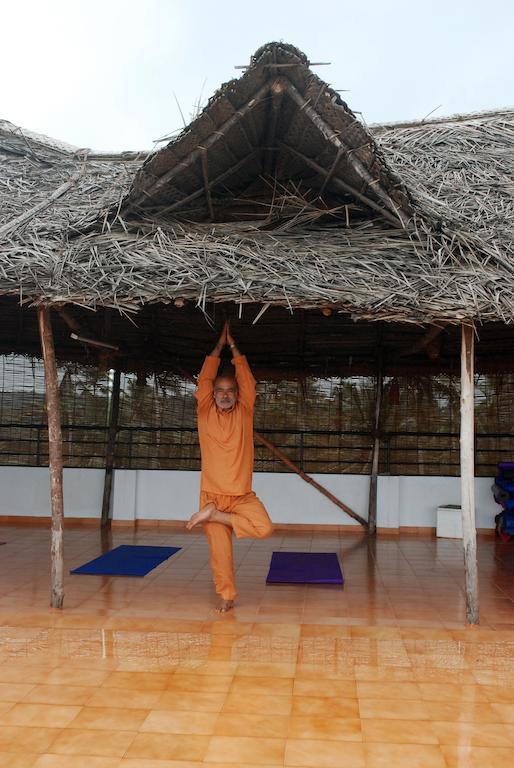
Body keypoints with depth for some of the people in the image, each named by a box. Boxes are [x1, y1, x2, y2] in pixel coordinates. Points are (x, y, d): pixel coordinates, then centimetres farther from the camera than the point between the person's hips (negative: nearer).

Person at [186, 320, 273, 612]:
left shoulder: (244, 413, 3)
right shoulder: (205, 413, 2)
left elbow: (247, 380, -3)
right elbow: (204, 379, -5)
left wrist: (233, 346, 0)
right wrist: (219, 345, 0)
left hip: (242, 494, 1)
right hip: (212, 493, 0)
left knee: (265, 528, -21)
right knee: (220, 548, 0)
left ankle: (214, 515, -6)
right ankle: (227, 596, 17)